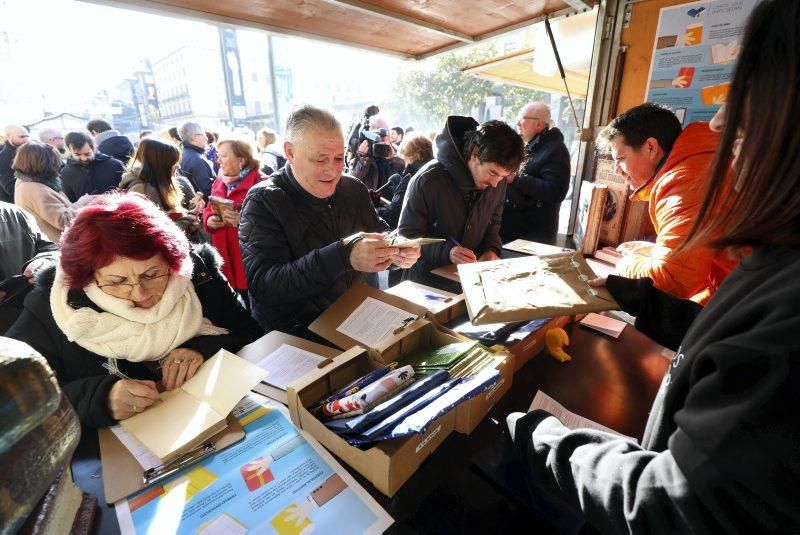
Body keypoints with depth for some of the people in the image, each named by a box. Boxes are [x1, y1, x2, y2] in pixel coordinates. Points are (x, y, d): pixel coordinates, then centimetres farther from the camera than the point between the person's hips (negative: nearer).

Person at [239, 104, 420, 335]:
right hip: (296, 335, -4)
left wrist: (397, 252, -13)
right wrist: (342, 256, -35)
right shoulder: (262, 202, -12)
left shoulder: (354, 189, 5)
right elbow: (262, 285, -23)